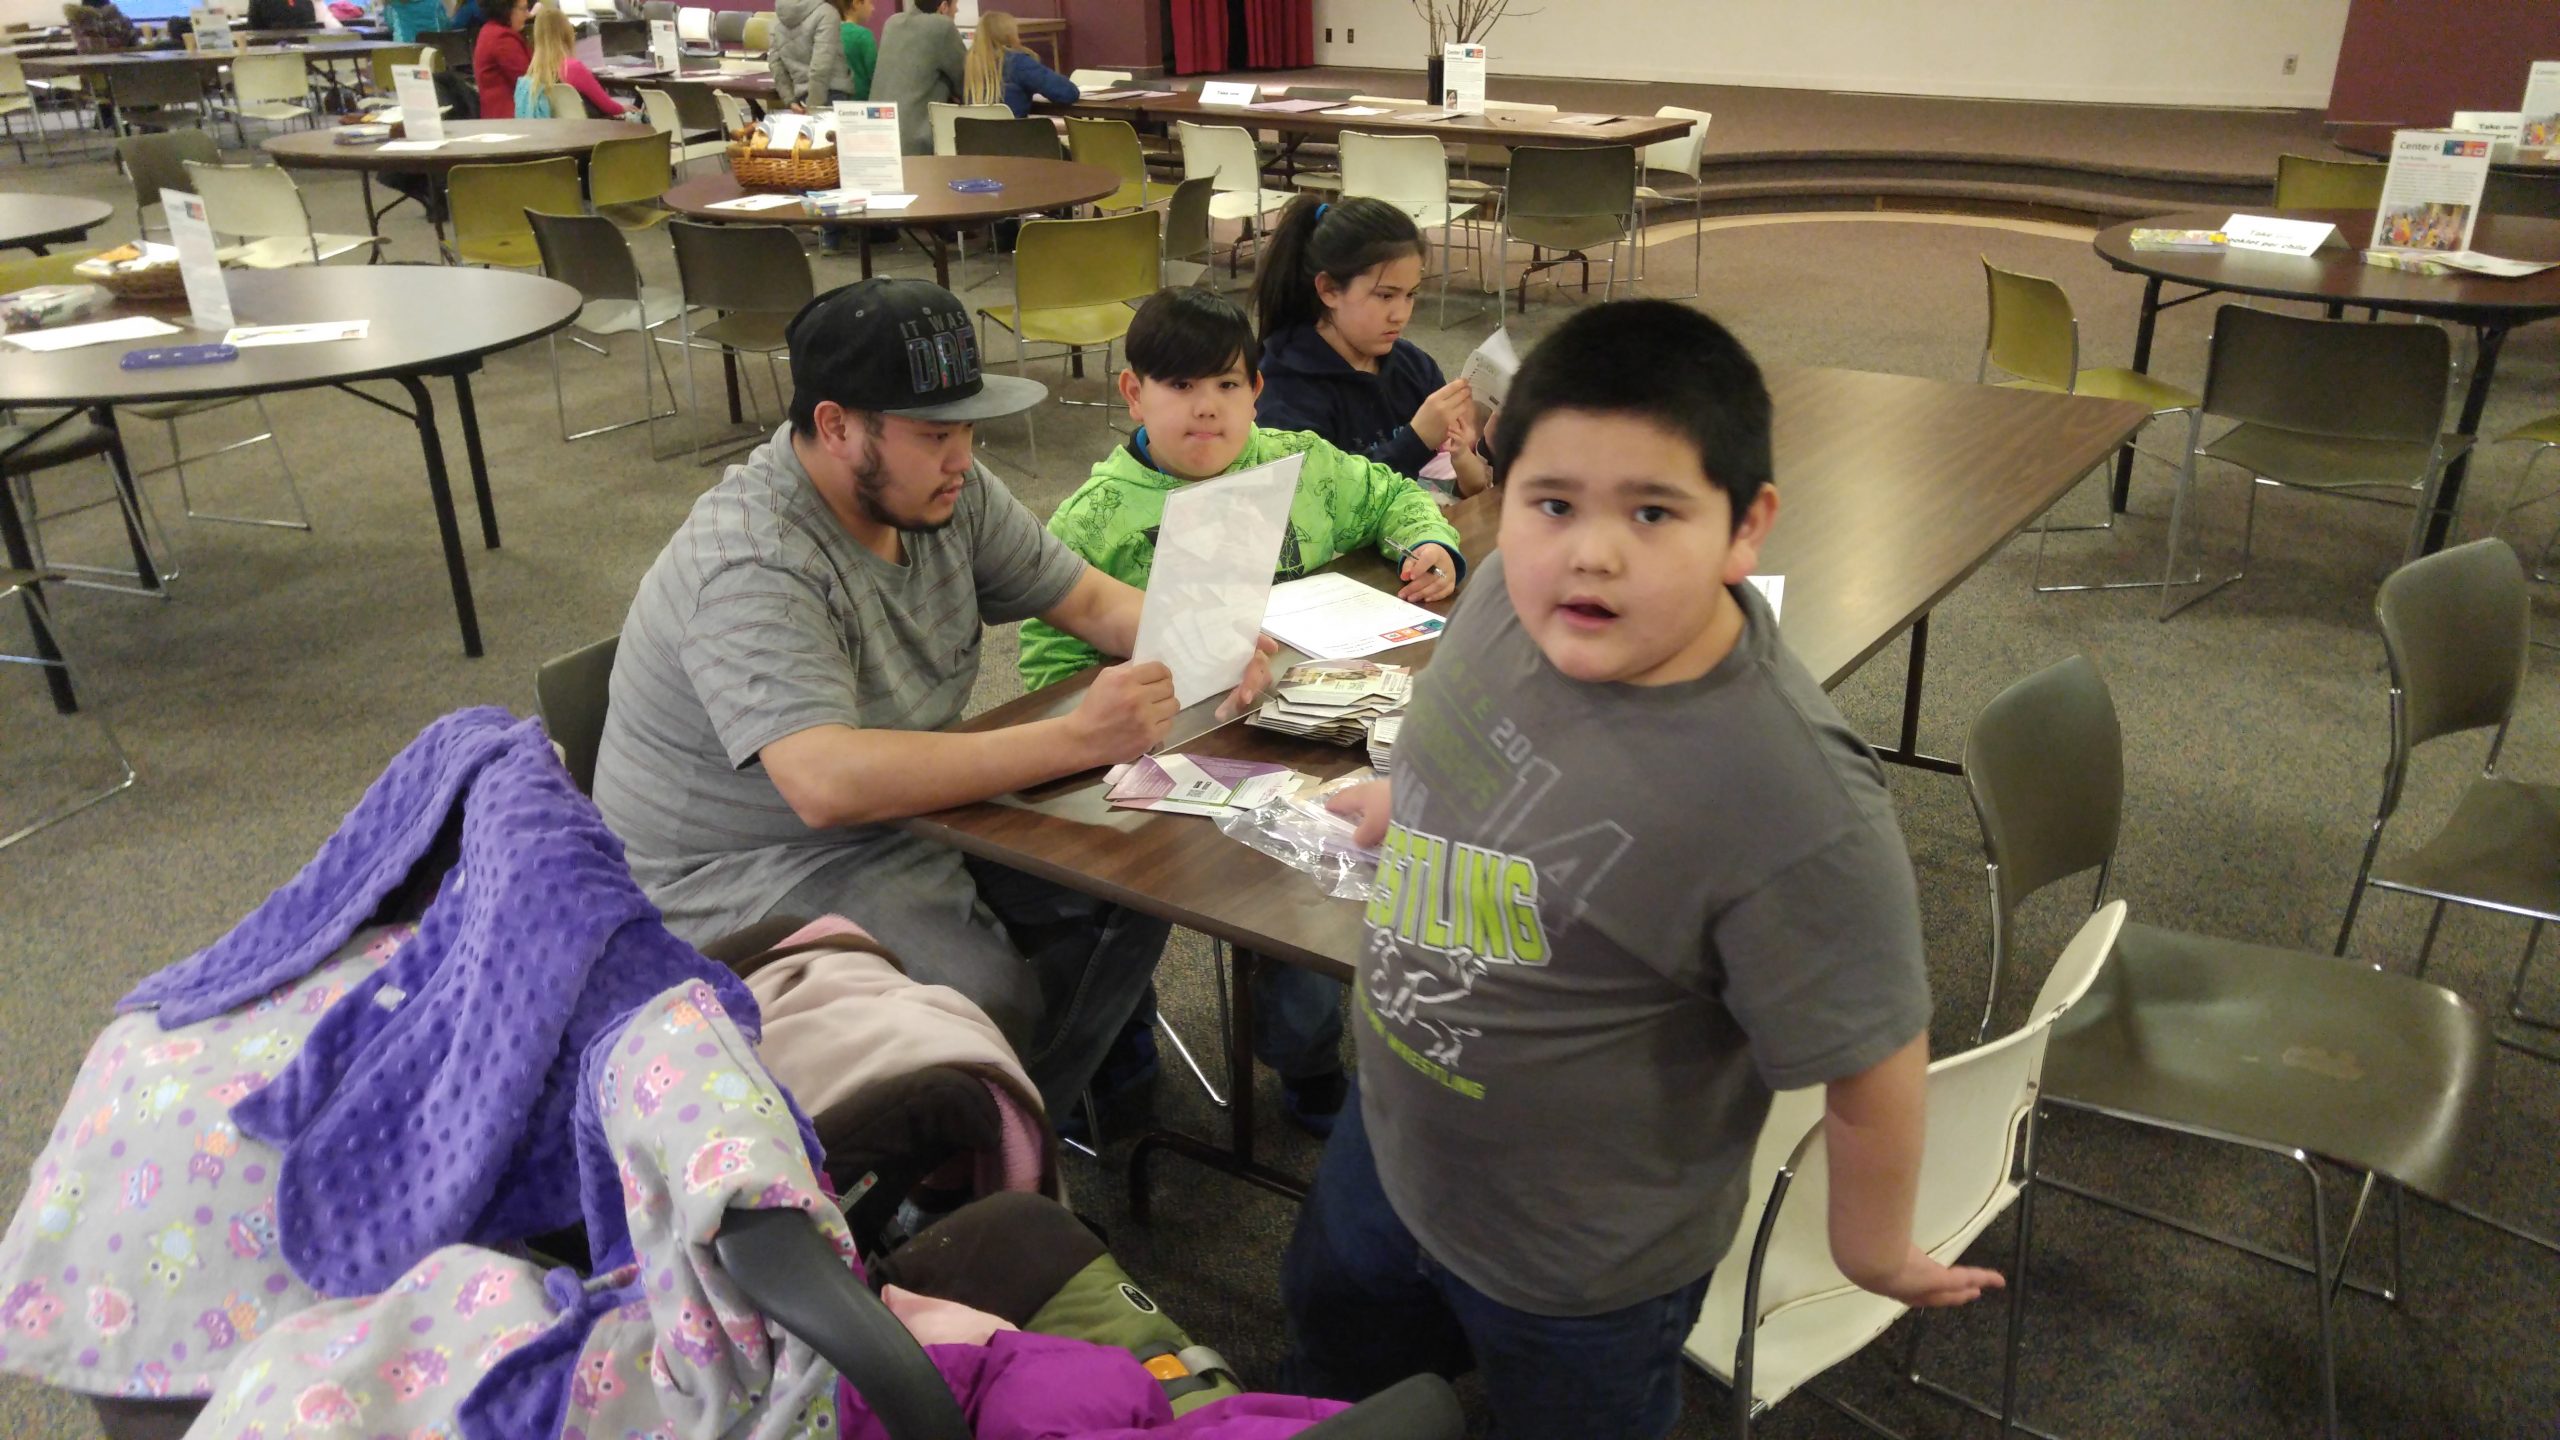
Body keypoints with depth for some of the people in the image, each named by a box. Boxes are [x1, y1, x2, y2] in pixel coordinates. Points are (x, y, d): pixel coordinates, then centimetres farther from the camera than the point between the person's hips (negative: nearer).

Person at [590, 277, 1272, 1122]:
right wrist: (1076, 740, -39)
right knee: (990, 1005, -29)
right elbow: (829, 784, -39)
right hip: (752, 874, -8)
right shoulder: (752, 567, -27)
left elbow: (1091, 601, 7)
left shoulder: (944, 494, -2)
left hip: (907, 809, 8)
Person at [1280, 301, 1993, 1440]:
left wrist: (1872, 1250, -8)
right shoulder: (1517, 593, -18)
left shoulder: (1793, 809, -38)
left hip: (1581, 1270, -6)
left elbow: (1871, 1059, -24)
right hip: (1387, 1140, 7)